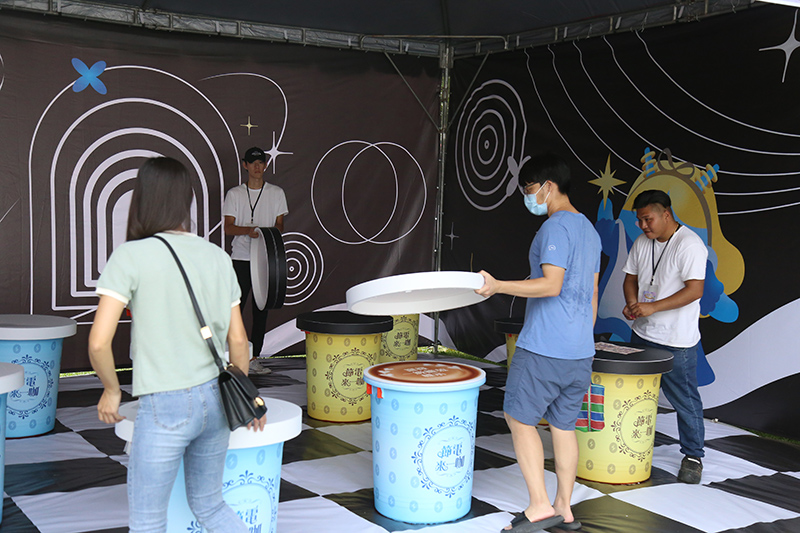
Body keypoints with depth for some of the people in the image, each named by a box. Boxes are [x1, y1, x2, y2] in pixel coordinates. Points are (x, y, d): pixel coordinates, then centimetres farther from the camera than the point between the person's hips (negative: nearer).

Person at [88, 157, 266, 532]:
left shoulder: (130, 257, -11)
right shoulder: (218, 258, 4)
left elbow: (99, 342, -15)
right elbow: (238, 340, 8)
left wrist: (111, 390, 3)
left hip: (164, 406, -5)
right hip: (215, 401, 6)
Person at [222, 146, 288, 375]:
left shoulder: (276, 193, 10)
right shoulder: (234, 194, 6)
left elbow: (279, 225, 10)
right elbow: (228, 227, 0)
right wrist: (248, 230, -20)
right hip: (241, 257, -2)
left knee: (261, 309, 5)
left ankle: (254, 358, 12)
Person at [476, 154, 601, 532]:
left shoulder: (555, 227, -12)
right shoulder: (589, 229, 17)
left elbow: (551, 285, -24)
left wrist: (498, 286, -23)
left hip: (544, 347, -9)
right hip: (580, 350, 9)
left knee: (519, 418, 1)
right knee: (563, 425, 13)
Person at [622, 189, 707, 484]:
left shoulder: (689, 245, -15)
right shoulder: (642, 242, 8)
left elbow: (694, 290, -21)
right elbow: (631, 277, 16)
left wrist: (652, 307, -24)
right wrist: (632, 304, -5)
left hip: (677, 341, -7)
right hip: (642, 333, 7)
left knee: (685, 399, 2)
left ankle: (693, 456, 17)